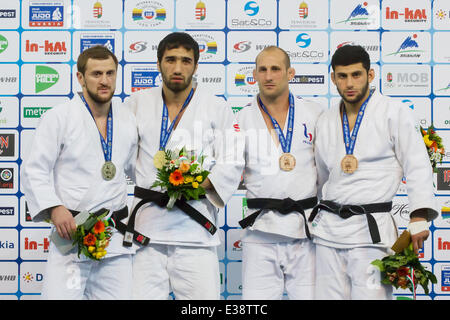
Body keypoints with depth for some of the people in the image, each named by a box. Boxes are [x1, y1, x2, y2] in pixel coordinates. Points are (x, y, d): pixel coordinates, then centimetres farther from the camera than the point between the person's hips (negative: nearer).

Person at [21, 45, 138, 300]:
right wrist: (53, 208, -20)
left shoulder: (128, 120, 12)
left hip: (117, 237, 4)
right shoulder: (59, 118, -3)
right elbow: (34, 171, -5)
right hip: (71, 231, -4)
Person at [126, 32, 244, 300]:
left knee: (205, 295, -6)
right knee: (142, 294, 1)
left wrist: (199, 185, -14)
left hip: (195, 227, -2)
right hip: (146, 226, 2)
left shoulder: (217, 108, 6)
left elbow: (232, 163, 1)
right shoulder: (138, 103, 12)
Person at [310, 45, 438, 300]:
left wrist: (419, 219, -16)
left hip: (371, 229, -5)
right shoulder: (326, 121, 14)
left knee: (370, 295, -11)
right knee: (329, 295, 6)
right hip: (328, 227, 5)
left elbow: (418, 167, -6)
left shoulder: (395, 113, -1)